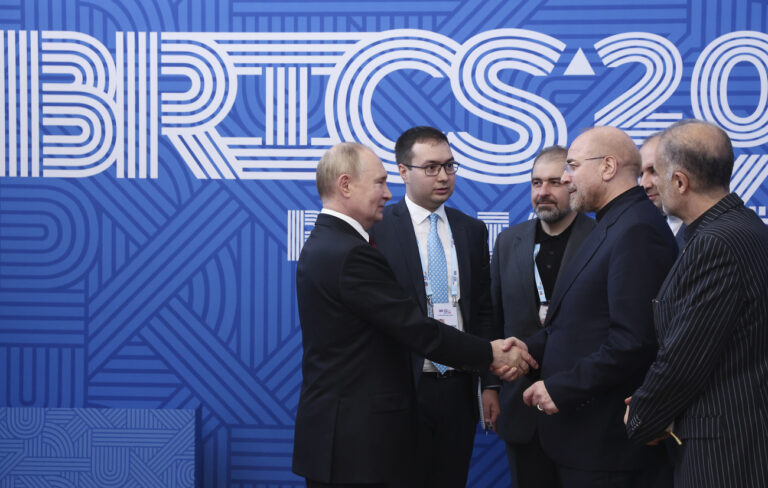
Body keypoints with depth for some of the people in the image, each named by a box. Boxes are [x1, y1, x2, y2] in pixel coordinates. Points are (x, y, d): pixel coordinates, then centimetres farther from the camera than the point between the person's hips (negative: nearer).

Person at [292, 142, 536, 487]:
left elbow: (402, 326, 12)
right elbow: (418, 330, -17)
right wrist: (492, 355, -5)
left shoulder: (323, 244, 13)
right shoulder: (351, 255, -19)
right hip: (355, 437, -10)